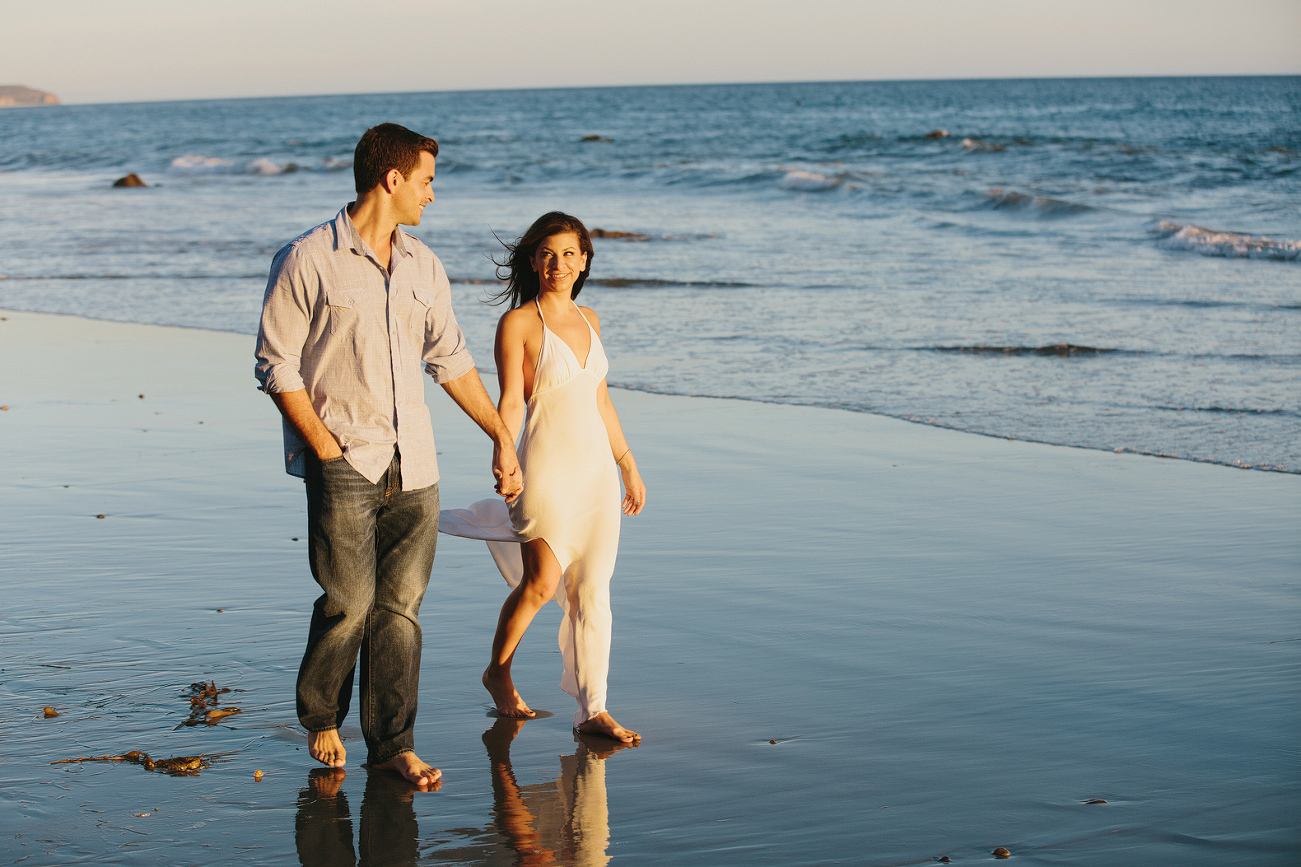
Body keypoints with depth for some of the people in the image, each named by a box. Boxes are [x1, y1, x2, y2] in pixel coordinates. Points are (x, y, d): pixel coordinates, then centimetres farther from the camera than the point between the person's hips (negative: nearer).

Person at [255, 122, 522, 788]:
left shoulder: (423, 266, 11)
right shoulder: (307, 260, -6)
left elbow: (450, 359, 18)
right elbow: (277, 366, -6)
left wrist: (501, 438, 17)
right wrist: (327, 450, -11)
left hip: (414, 467, 5)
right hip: (342, 462, -5)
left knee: (400, 606, 3)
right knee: (349, 602, -6)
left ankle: (392, 743, 11)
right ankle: (319, 717, 20)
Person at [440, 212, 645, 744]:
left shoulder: (588, 320, 12)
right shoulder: (518, 323, -5)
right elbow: (510, 402, -10)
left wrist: (629, 467, 19)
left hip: (598, 469, 5)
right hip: (547, 466, -5)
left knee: (592, 592, 4)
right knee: (542, 583, -8)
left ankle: (594, 710, 8)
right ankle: (498, 672, 18)